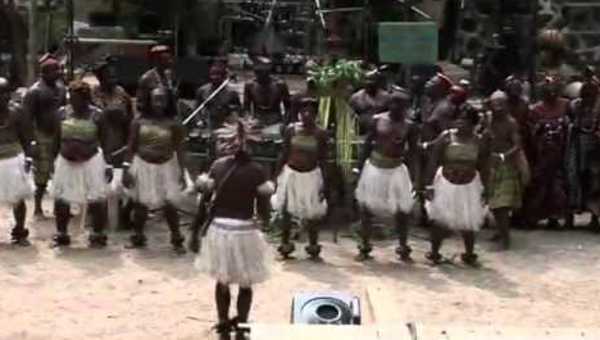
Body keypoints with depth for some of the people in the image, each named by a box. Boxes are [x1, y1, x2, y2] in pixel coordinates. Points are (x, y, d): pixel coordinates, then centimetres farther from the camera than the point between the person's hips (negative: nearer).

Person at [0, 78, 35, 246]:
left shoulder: (15, 113, -5)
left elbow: (25, 139, 2)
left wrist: (28, 158, -8)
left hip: (14, 160, 1)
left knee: (18, 199, 7)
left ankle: (20, 232, 22)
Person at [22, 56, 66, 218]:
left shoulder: (60, 88, 6)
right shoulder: (34, 92, -14)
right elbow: (27, 118, -14)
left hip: (60, 136, 6)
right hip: (43, 138, -6)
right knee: (42, 175, 1)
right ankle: (38, 208, 14)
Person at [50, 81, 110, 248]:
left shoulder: (96, 115, -8)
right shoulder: (63, 113, 0)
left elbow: (104, 141, -4)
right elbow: (56, 139, 7)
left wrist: (108, 164, -7)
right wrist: (53, 160, 6)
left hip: (90, 161, -3)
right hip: (66, 162, 3)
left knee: (96, 201, -2)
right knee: (61, 200, 9)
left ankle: (97, 235, 14)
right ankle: (61, 234, 24)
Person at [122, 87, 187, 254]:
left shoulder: (173, 124, -6)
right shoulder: (139, 122, -3)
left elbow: (179, 150, -4)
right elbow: (131, 147, 1)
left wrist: (182, 172, -7)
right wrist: (126, 168, -4)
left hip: (166, 167, -1)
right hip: (142, 166, 2)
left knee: (169, 204, -3)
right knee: (140, 204, 10)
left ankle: (177, 240, 11)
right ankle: (137, 237, 28)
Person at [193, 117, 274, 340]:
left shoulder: (217, 166, -3)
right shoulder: (257, 171, -11)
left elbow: (204, 203, 0)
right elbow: (263, 212, -9)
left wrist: (195, 232, 9)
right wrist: (266, 218, 14)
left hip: (218, 230, 3)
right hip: (244, 232, -3)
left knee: (222, 282, 20)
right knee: (245, 285, 16)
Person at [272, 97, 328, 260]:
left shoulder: (320, 134, -7)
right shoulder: (291, 130, -4)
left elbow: (322, 160, -2)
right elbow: (284, 154, 3)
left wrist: (323, 183, -3)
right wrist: (278, 175, 2)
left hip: (311, 176, -1)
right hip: (291, 174, 1)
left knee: (312, 215, 6)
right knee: (286, 211, 9)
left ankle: (313, 247, 22)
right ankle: (285, 245, 24)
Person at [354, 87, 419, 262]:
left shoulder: (409, 127, -5)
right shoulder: (377, 120, -3)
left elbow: (412, 153, -1)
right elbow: (367, 145, 1)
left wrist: (414, 177, -6)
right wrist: (360, 168, -1)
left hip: (396, 170, -1)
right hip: (374, 167, 1)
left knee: (401, 211, 2)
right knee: (366, 208, 6)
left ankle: (403, 249, 16)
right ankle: (364, 247, 20)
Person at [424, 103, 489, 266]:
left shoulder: (478, 142, -5)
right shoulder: (446, 137, -12)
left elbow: (483, 168, 3)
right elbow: (433, 162, -11)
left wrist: (483, 191, 3)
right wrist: (429, 185, -14)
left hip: (469, 186, 2)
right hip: (446, 184, -1)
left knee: (468, 223, 7)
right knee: (439, 221, 3)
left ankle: (469, 254, 27)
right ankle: (434, 253, 21)